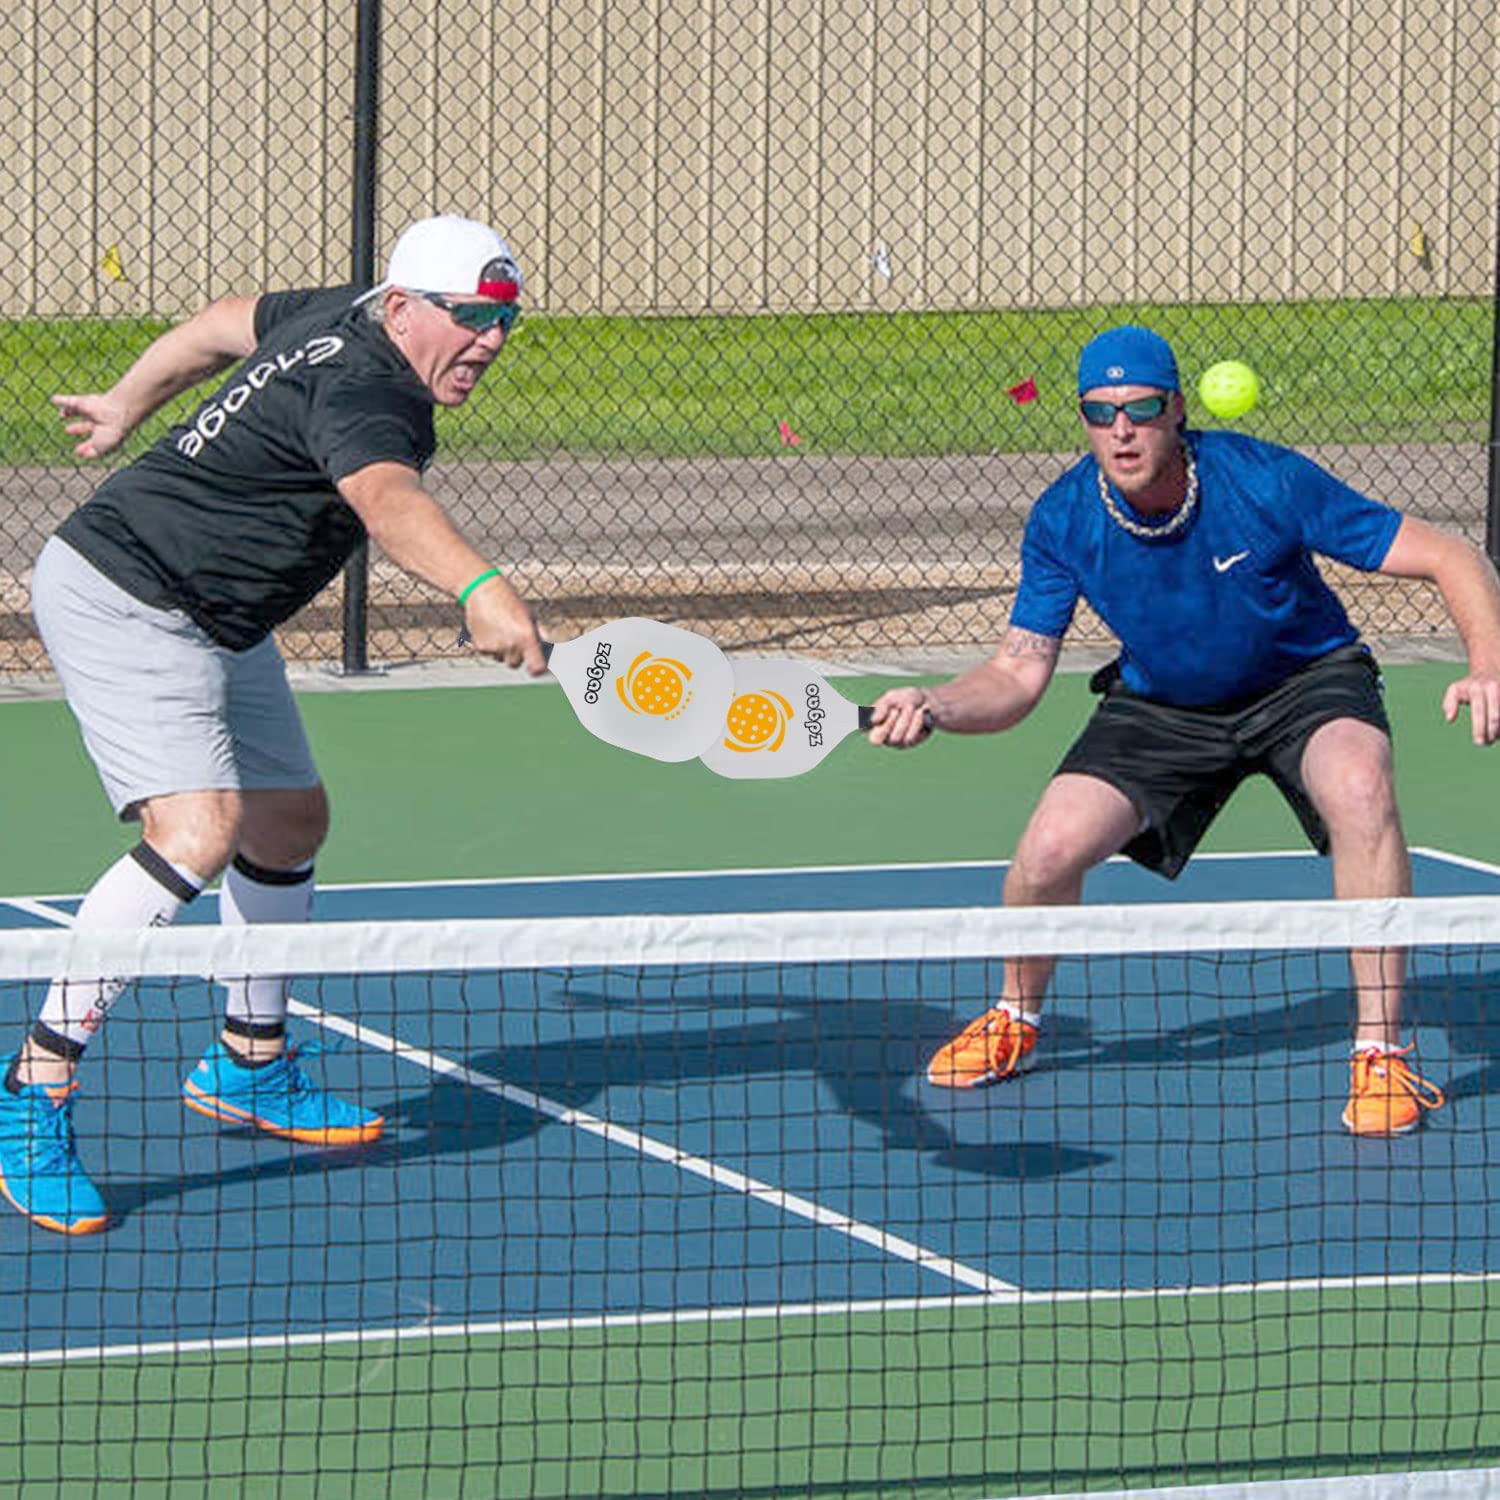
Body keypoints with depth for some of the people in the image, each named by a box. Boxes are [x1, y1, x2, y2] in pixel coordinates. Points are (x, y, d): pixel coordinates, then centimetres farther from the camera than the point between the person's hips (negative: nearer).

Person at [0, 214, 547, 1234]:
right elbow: (387, 499, -49)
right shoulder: (362, 392, -26)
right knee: (198, 831, -27)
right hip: (125, 601, -11)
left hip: (217, 630, 11)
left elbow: (227, 324, 24)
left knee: (290, 820, 20)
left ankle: (249, 1067, 40)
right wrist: (479, 589, -66)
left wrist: (127, 408, 39)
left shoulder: (348, 316, 5)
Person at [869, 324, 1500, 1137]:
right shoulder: (1062, 521, -20)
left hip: (1304, 681, -3)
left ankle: (1380, 1052, -24)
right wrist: (938, 705, -36)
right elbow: (1017, 674, -13)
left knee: (1359, 787, -36)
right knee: (1050, 848, -17)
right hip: (1160, 704, 3)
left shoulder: (1265, 482, -29)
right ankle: (1015, 1022, 18)